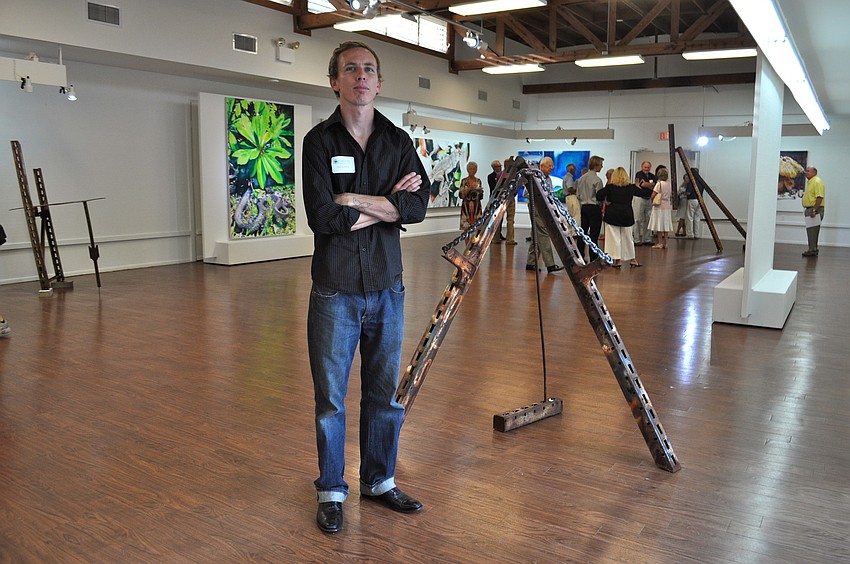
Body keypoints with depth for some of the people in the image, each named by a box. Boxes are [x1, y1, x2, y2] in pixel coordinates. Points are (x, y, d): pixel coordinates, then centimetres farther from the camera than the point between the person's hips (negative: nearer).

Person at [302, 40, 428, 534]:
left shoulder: (399, 140, 7)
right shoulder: (320, 140, -3)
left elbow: (418, 206, -7)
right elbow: (322, 217, -17)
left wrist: (358, 200, -14)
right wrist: (387, 204, -10)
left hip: (387, 286, 3)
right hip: (336, 289, -3)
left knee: (387, 393, 12)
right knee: (330, 397, 6)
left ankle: (380, 480, 30)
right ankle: (331, 491, 23)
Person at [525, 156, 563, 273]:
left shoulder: (548, 179, 17)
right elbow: (528, 194, -14)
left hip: (545, 210, 9)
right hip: (538, 210, -9)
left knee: (537, 237, 11)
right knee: (544, 235, -10)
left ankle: (530, 263, 18)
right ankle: (550, 264, -11)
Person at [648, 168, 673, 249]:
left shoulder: (659, 184, -12)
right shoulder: (669, 184, 7)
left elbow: (653, 195, -12)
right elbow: (670, 195, 14)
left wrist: (653, 201, 5)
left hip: (659, 206, -6)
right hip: (667, 206, 6)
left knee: (659, 225, -3)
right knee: (665, 225, 9)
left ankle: (660, 243, -3)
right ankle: (665, 243, 11)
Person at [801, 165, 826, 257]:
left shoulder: (817, 182, -13)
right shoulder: (809, 182, 18)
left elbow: (819, 197, -21)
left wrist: (814, 210, -25)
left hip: (815, 209, -10)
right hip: (809, 209, 10)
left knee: (812, 231, -9)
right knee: (811, 231, 12)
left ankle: (812, 250, -8)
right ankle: (813, 249, 18)